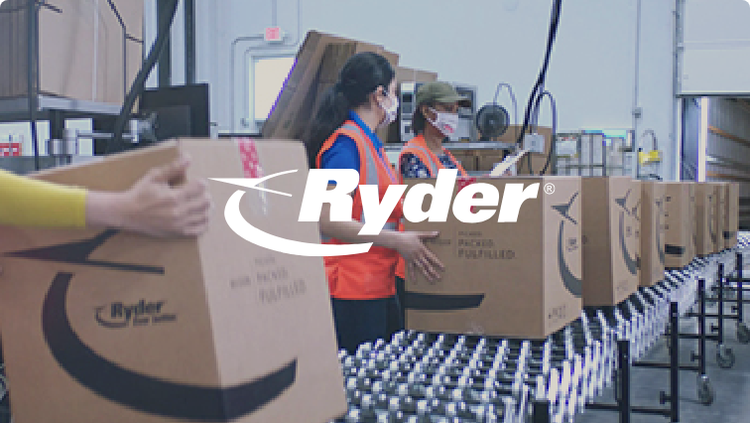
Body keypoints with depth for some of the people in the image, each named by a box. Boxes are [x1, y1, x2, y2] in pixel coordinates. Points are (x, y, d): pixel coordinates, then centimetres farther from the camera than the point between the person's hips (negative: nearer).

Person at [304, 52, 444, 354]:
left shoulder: (369, 142, 15)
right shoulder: (346, 143, -15)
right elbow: (328, 221, -23)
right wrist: (397, 240, -24)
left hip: (376, 286, 10)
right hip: (353, 292, -10)